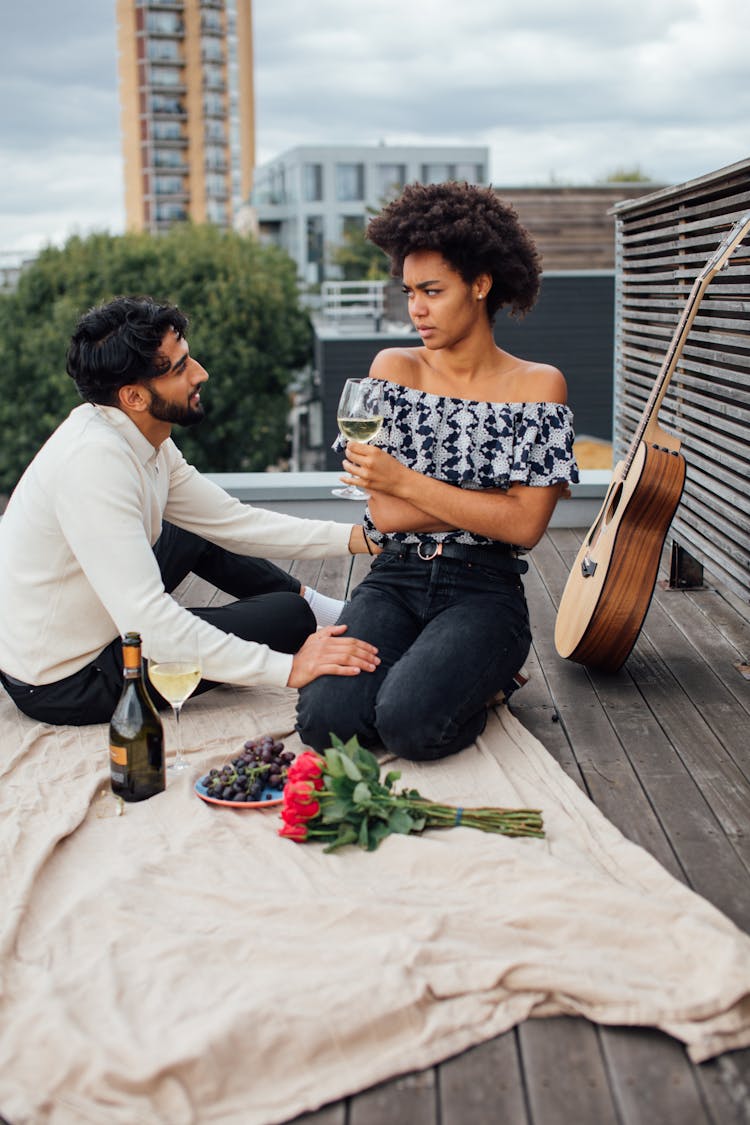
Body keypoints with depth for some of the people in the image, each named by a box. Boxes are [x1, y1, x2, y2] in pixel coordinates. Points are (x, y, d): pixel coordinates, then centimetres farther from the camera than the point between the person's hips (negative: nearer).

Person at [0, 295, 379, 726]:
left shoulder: (140, 438, -3)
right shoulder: (94, 458, -30)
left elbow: (231, 520, 3)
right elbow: (146, 622, -34)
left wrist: (359, 536, -2)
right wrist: (287, 666, -31)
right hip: (66, 683, -9)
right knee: (286, 617, -7)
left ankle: (315, 605, 28)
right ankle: (305, 610, 24)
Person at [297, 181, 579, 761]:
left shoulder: (537, 385, 1)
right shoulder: (393, 369, 6)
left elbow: (526, 526, -11)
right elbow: (385, 513, -3)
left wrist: (404, 482, -12)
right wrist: (490, 503, -8)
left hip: (485, 590, -2)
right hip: (394, 581, 2)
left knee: (410, 723, -28)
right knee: (325, 719, -23)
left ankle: (482, 682, 6)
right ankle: (420, 669, 8)